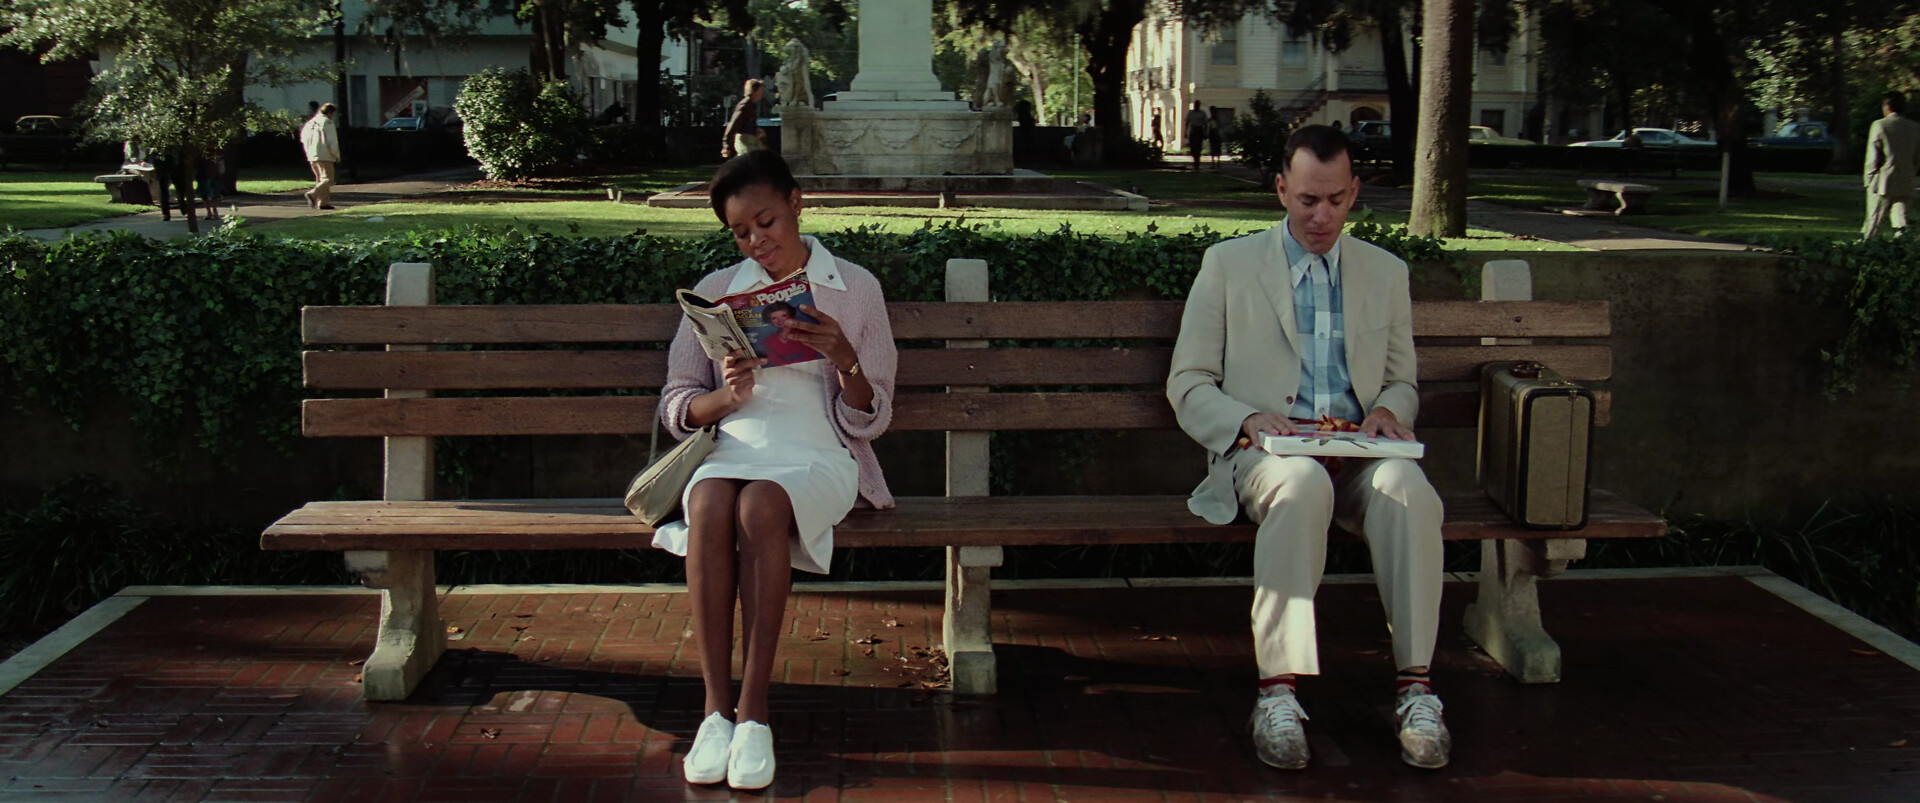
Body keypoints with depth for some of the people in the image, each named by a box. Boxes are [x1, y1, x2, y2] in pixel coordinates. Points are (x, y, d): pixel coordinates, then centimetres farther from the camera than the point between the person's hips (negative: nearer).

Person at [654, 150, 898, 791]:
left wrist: (844, 360, -14)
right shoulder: (716, 291, 17)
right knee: (709, 504, -34)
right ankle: (716, 707, -30)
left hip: (818, 455, -2)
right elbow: (676, 409, 13)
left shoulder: (856, 288, 10)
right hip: (732, 449, 2)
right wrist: (727, 395, -9)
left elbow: (870, 422, 6)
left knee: (761, 505, -36)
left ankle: (754, 708, -30)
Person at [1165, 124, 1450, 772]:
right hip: (1263, 447, -2)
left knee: (1409, 490, -33)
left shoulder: (1386, 273, 20)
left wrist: (1388, 410, -1)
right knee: (1303, 485, -39)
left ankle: (1414, 686, -29)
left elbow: (1402, 383, 24)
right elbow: (1187, 385, 7)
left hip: (1356, 448, 3)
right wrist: (1248, 421, -13)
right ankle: (1278, 691, -37)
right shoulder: (1228, 264, 11)